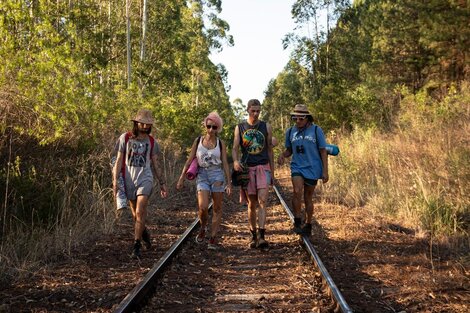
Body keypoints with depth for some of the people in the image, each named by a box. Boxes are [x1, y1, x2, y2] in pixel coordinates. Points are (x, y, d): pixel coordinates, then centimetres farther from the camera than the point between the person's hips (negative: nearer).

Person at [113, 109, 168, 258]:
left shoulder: (152, 142, 4)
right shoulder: (125, 138, -1)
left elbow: (155, 164, 11)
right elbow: (119, 161, -1)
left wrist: (162, 183, 11)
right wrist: (115, 180, -9)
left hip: (145, 179, -1)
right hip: (129, 180, 1)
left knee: (140, 213, -14)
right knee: (135, 214, 12)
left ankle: (137, 246, -7)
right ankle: (144, 233, 41)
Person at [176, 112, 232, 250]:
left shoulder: (220, 143, 3)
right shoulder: (198, 141, 5)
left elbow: (225, 163, 4)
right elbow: (190, 160, 5)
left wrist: (229, 182, -1)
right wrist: (182, 178, 1)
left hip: (217, 175, 0)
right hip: (202, 176, 0)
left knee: (217, 208, 2)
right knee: (202, 207, -14)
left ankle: (213, 237, 12)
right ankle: (202, 229, 16)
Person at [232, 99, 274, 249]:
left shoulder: (266, 127, 6)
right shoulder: (240, 128, 6)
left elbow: (270, 149, 10)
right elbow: (235, 148, 0)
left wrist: (272, 172, 9)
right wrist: (235, 161, -23)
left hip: (263, 167, -1)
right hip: (247, 168, 1)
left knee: (262, 200, -16)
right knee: (252, 204, 6)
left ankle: (261, 237, -22)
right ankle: (253, 236, 18)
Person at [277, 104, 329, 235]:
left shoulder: (316, 130, -5)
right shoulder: (290, 131, 3)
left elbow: (323, 151, -2)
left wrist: (325, 171, -6)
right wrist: (283, 155, -8)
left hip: (312, 169, -1)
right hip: (297, 167, 1)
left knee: (308, 197, 8)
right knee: (297, 191, -23)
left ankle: (308, 225, 26)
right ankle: (297, 222, -10)